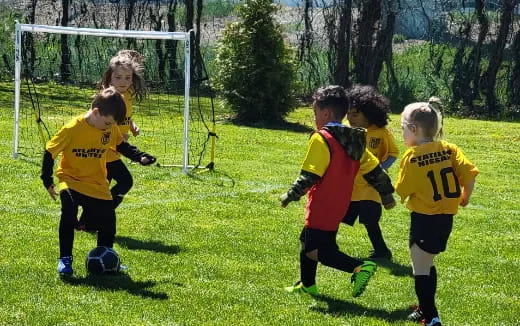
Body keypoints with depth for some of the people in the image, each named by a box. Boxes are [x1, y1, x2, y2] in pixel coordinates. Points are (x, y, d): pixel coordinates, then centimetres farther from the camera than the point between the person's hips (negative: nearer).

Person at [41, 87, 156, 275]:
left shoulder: (111, 129, -5)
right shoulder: (73, 129, -20)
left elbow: (121, 145, 15)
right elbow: (50, 152, -13)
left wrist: (140, 157, 0)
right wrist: (47, 180, -13)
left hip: (98, 185, 5)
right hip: (71, 181, -5)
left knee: (107, 221, 3)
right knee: (69, 212, -29)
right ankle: (65, 259, -15)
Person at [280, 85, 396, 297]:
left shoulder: (321, 139, -16)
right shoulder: (353, 140, 9)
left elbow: (309, 176, -20)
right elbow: (374, 170, 12)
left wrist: (290, 196, -9)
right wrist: (387, 194, 23)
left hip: (321, 207, -9)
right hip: (339, 206, 9)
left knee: (314, 250, -8)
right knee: (307, 240, 23)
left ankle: (360, 267, -22)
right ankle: (307, 285, 33)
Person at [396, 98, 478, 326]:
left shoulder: (412, 156, -13)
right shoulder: (449, 149, 0)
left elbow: (401, 191, -9)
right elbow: (469, 173, -5)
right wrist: (465, 197, 12)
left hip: (424, 219, -7)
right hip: (446, 217, 7)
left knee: (421, 269, 0)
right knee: (427, 264, 22)